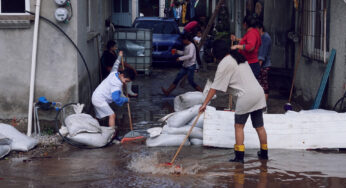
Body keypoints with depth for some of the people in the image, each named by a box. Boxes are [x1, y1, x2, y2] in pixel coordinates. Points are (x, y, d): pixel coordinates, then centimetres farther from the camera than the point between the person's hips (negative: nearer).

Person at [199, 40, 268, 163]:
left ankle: (239, 156, 2)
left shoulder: (224, 64, -7)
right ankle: (264, 153, 24)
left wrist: (205, 103, -5)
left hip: (246, 96, -8)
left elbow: (215, 87, -8)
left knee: (239, 126, 4)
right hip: (258, 92, 8)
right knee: (259, 126, 15)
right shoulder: (238, 57, 17)